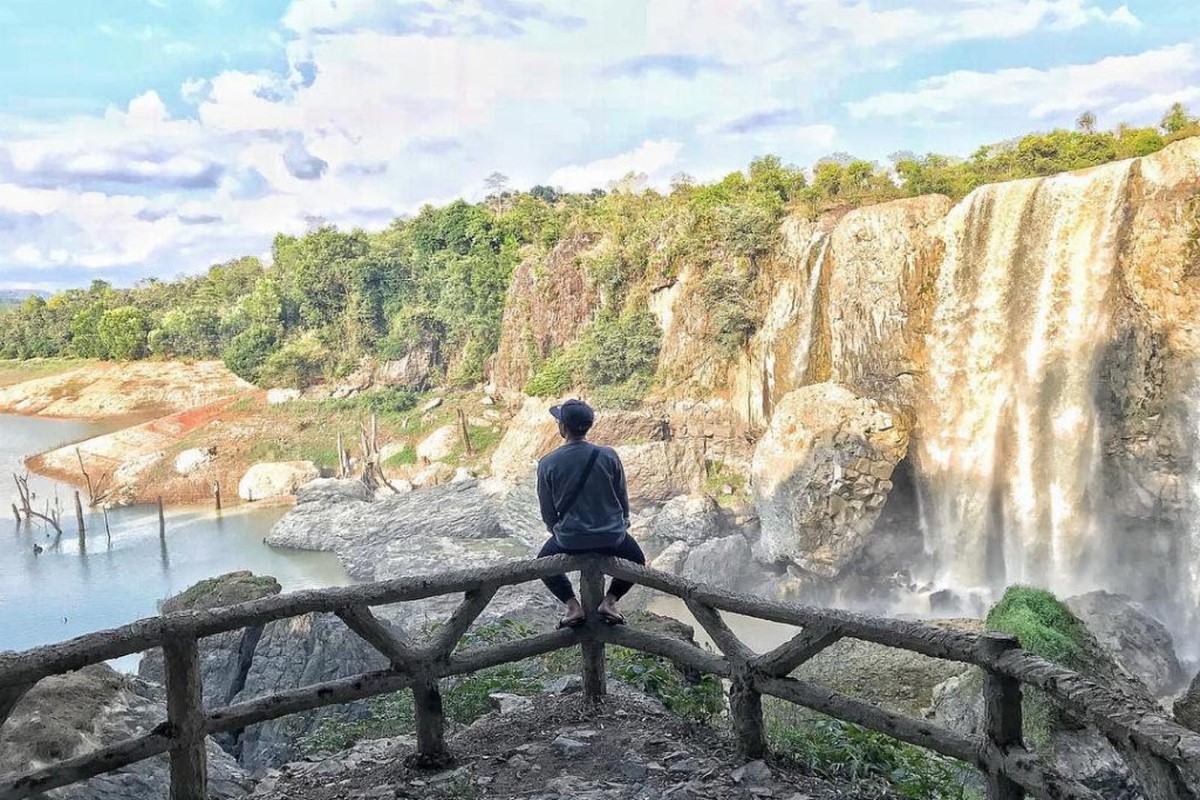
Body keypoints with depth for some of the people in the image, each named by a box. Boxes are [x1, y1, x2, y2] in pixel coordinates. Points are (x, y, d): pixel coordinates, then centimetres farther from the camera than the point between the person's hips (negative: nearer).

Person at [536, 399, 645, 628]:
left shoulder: (547, 464, -12)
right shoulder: (608, 456, -11)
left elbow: (548, 512, -1)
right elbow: (623, 499, 1)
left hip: (570, 538, 0)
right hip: (611, 536, 1)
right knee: (637, 560, 31)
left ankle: (572, 605, 10)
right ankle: (610, 601, 10)